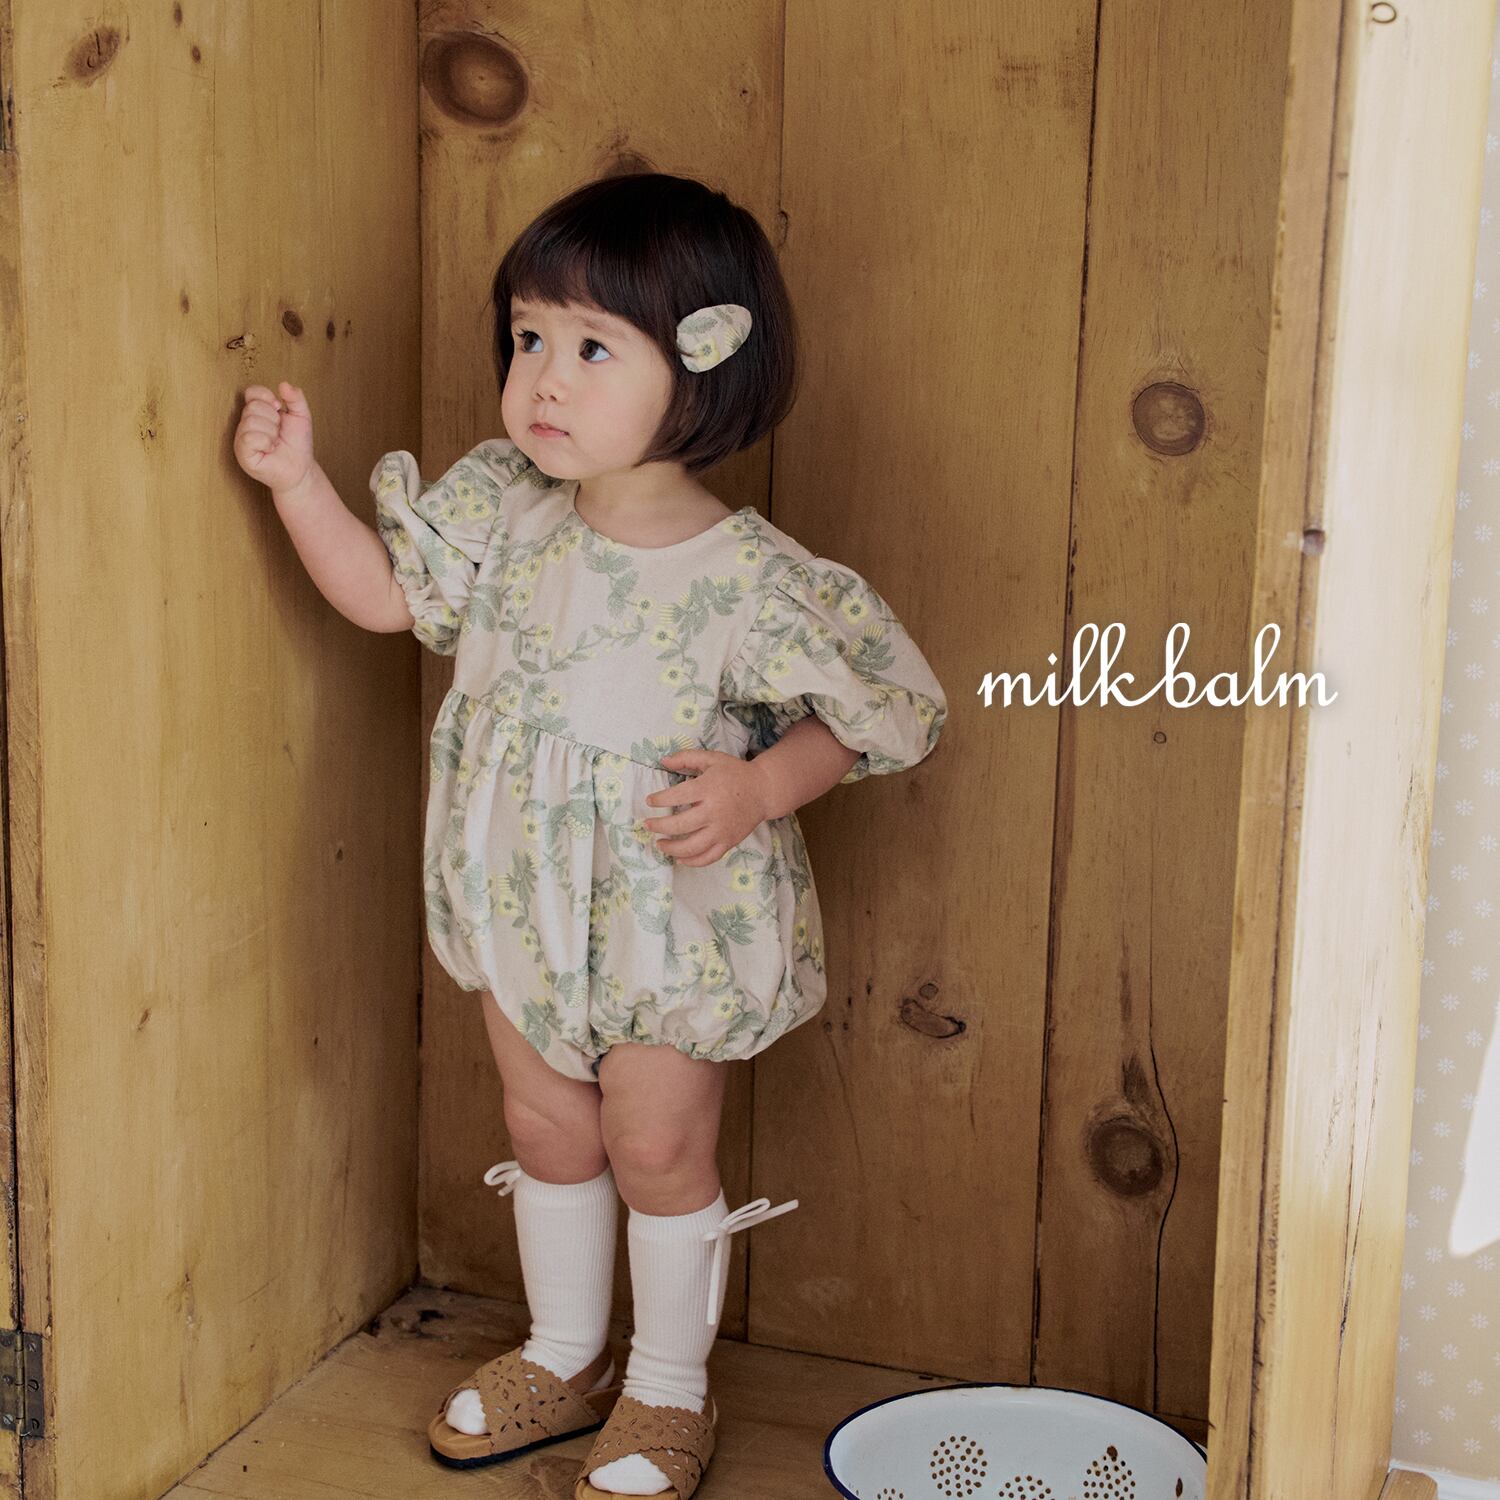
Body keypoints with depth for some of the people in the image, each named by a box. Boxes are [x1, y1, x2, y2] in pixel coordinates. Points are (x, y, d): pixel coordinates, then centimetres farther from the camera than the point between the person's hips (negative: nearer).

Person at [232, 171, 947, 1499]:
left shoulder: (746, 577, -22)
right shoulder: (505, 508, -7)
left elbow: (869, 713, -12)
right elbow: (384, 593, 4)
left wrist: (758, 790, -26)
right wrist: (296, 479, -6)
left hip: (677, 916, -5)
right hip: (528, 895, 5)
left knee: (658, 1146, 8)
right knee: (546, 1129, 19)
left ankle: (670, 1392, 30)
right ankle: (565, 1356, 41)